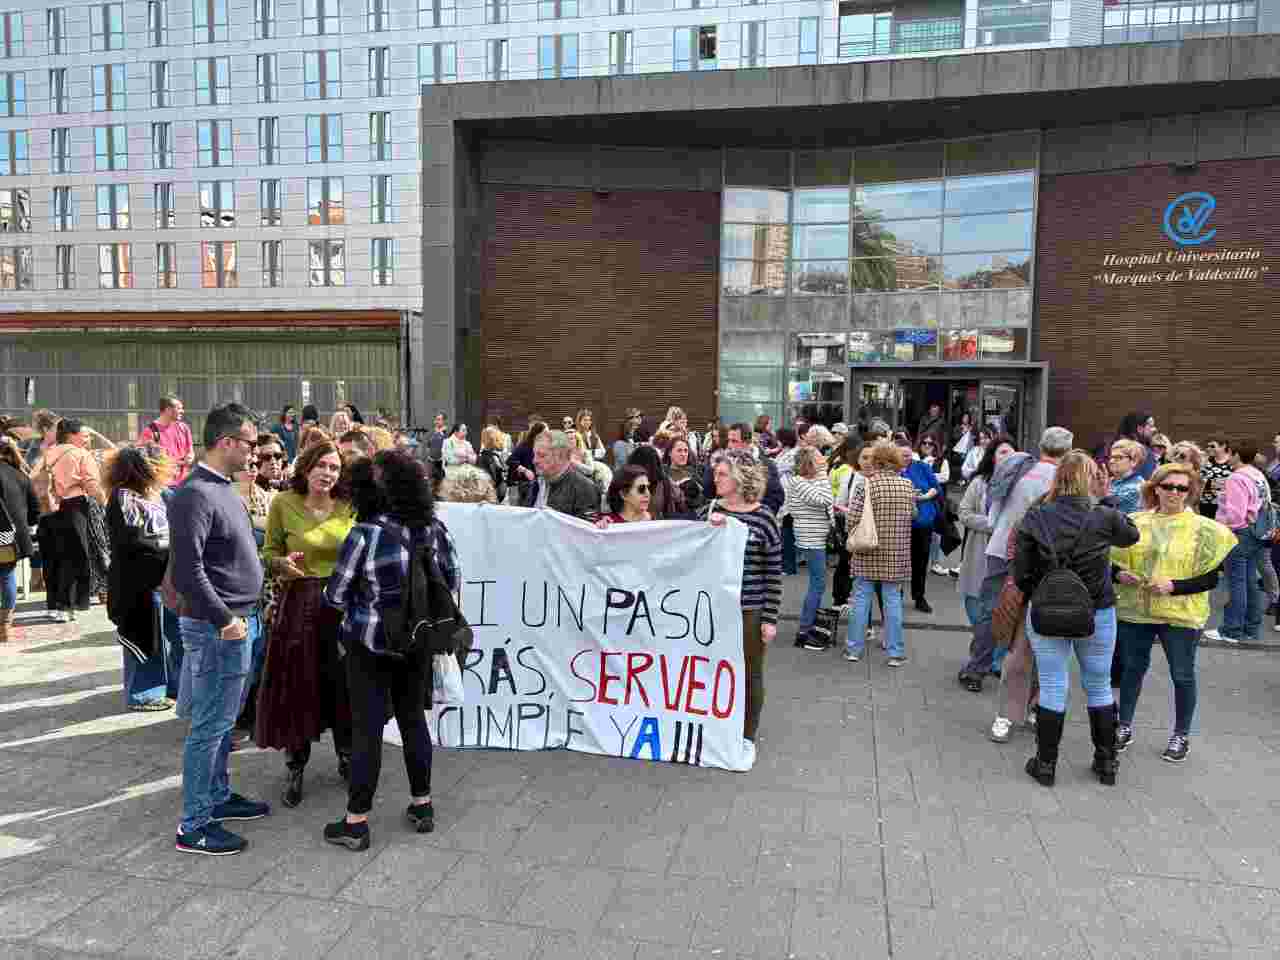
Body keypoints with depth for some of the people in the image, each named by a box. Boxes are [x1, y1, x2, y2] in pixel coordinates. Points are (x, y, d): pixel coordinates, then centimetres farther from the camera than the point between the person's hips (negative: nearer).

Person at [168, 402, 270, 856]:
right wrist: (224, 619, -22)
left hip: (238, 619, 9)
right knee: (209, 725, 0)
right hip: (215, 627, -9)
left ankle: (218, 796, 34)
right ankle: (194, 826, 11)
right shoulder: (195, 494, -19)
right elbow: (188, 570, -24)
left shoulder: (225, 488, 11)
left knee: (223, 720, 20)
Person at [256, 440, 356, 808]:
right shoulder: (284, 503, -5)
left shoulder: (349, 507, 0)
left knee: (344, 684, 9)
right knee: (297, 686, 5)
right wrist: (283, 563, -18)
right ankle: (295, 768, 24)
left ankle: (346, 757, 30)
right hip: (297, 604, -1)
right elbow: (269, 553, 2)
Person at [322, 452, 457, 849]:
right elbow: (453, 583, 4)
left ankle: (356, 823, 16)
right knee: (413, 718, 17)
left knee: (367, 728, 5)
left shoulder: (364, 535, -18)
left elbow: (335, 596, -12)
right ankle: (422, 806, 28)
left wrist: (364, 601, 9)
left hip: (370, 643, -4)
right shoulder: (435, 529, -6)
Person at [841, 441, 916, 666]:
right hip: (897, 554, 2)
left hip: (868, 554, -2)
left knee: (861, 597, 9)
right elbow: (913, 515, 8)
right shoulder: (908, 486, -2)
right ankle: (896, 652, 14)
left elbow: (852, 520, -16)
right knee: (892, 599, 9)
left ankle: (854, 648, 16)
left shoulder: (866, 485, -13)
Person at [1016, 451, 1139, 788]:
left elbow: (1021, 573, -9)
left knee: (1052, 687, 9)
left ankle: (1045, 764, 17)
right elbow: (1132, 535, 11)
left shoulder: (1035, 518, -11)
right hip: (1097, 614, 1)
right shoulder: (1105, 517, -12)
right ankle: (1106, 762, 30)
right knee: (1099, 686, 17)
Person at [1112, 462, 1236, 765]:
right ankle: (1124, 727, 28)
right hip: (1135, 610, 3)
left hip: (1180, 614, -2)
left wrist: (1174, 586, -20)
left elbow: (1211, 578, -7)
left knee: (1182, 675, 9)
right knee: (1132, 669, 13)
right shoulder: (1135, 522, 3)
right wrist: (1120, 575, -11)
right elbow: (1114, 561, 11)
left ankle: (1181, 735, 27)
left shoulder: (1203, 529, -5)